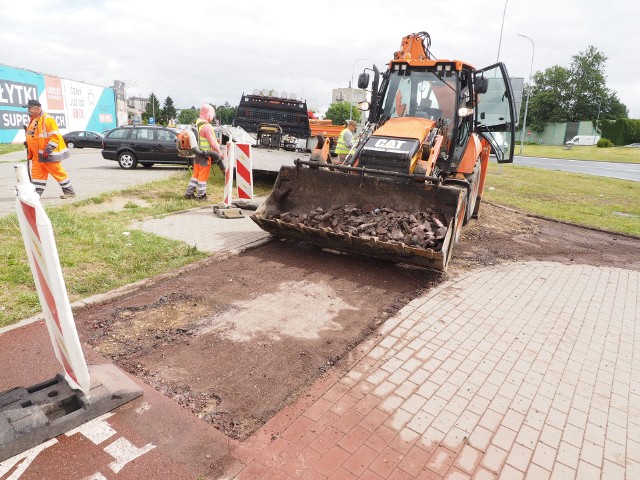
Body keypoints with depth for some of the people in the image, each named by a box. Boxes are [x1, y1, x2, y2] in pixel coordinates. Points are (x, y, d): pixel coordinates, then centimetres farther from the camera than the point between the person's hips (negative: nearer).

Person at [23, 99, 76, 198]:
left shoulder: (47, 119, -14)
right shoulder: (33, 120, 15)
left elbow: (55, 136, -20)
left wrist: (48, 149, -22)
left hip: (48, 154, -9)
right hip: (37, 155, 9)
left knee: (58, 172, -3)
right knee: (37, 173, 9)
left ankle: (69, 191, 5)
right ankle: (36, 193, 14)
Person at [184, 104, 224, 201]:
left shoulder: (197, 124, 10)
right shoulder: (207, 126, -19)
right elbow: (212, 142, -19)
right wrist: (219, 153, -7)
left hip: (197, 154, 9)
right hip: (205, 155, -9)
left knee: (196, 174, 18)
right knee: (203, 175, 2)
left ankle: (189, 193, 23)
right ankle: (201, 195, 11)